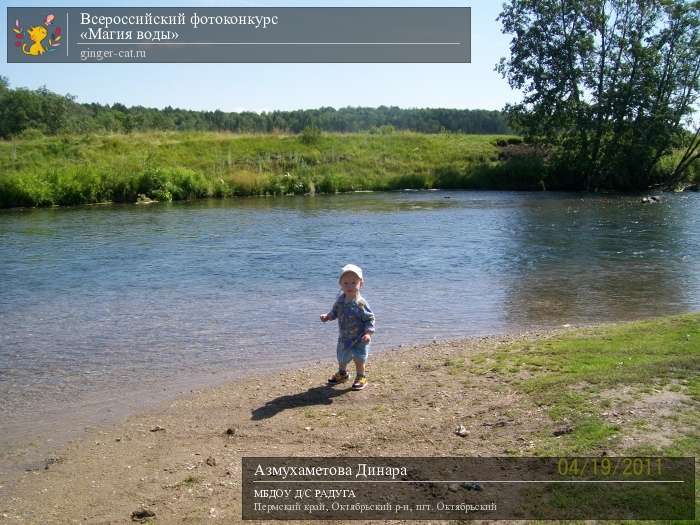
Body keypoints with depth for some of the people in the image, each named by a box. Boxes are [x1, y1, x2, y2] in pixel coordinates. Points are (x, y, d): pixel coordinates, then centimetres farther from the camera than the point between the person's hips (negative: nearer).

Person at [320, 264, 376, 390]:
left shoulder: (361, 304, -24)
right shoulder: (340, 299, -6)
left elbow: (370, 319, -18)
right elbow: (335, 311, 12)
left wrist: (368, 333, -27)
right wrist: (327, 316, -5)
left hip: (359, 338, -6)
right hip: (344, 337, 6)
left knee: (359, 358, 2)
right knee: (341, 357, 21)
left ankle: (361, 377, 27)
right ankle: (342, 373, 48)